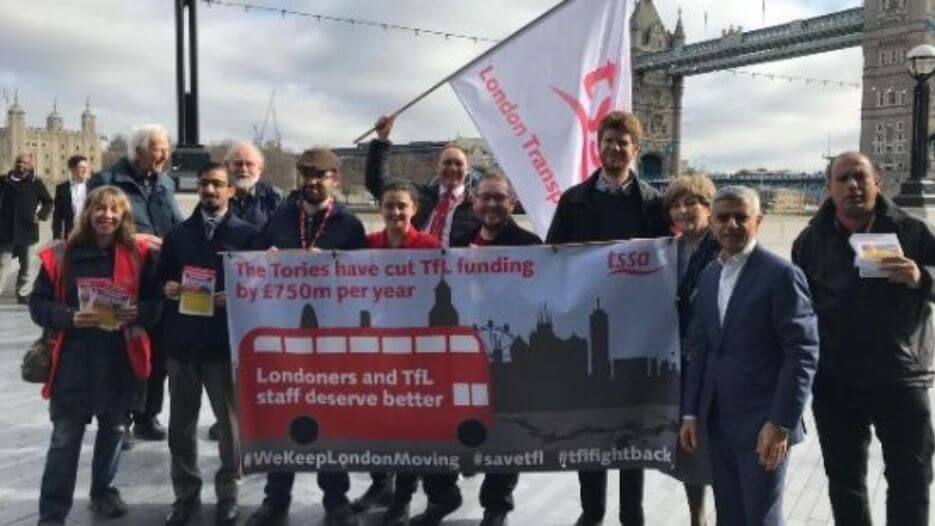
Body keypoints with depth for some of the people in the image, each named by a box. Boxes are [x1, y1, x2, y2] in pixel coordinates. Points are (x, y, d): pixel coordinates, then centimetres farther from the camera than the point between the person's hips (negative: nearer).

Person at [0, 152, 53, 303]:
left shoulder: (36, 183, 0)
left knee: (27, 267, 6)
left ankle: (23, 294, 17)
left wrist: (42, 214, -9)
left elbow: (48, 201, 8)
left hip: (27, 231, 0)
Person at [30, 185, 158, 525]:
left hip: (121, 359, 2)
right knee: (65, 439, 1)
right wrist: (71, 317, -18)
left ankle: (103, 492, 38)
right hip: (74, 361, -2)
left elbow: (156, 302, 5)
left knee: (114, 429, 17)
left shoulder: (138, 255, 0)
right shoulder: (61, 255, -3)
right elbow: (38, 304, -1)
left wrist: (137, 312, -16)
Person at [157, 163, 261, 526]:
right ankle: (186, 492, 23)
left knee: (230, 420, 4)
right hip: (182, 339, 3)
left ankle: (227, 492, 19)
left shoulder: (247, 234, 3)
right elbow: (160, 278, 15)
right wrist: (167, 288, -6)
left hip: (226, 341, -3)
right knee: (181, 422, 9)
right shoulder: (178, 234, 14)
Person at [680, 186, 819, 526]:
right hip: (717, 421, 6)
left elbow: (803, 354, -13)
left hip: (763, 422, -6)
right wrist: (691, 413, 7)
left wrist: (781, 423, -17)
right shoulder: (708, 276, 11)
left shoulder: (782, 274, -9)